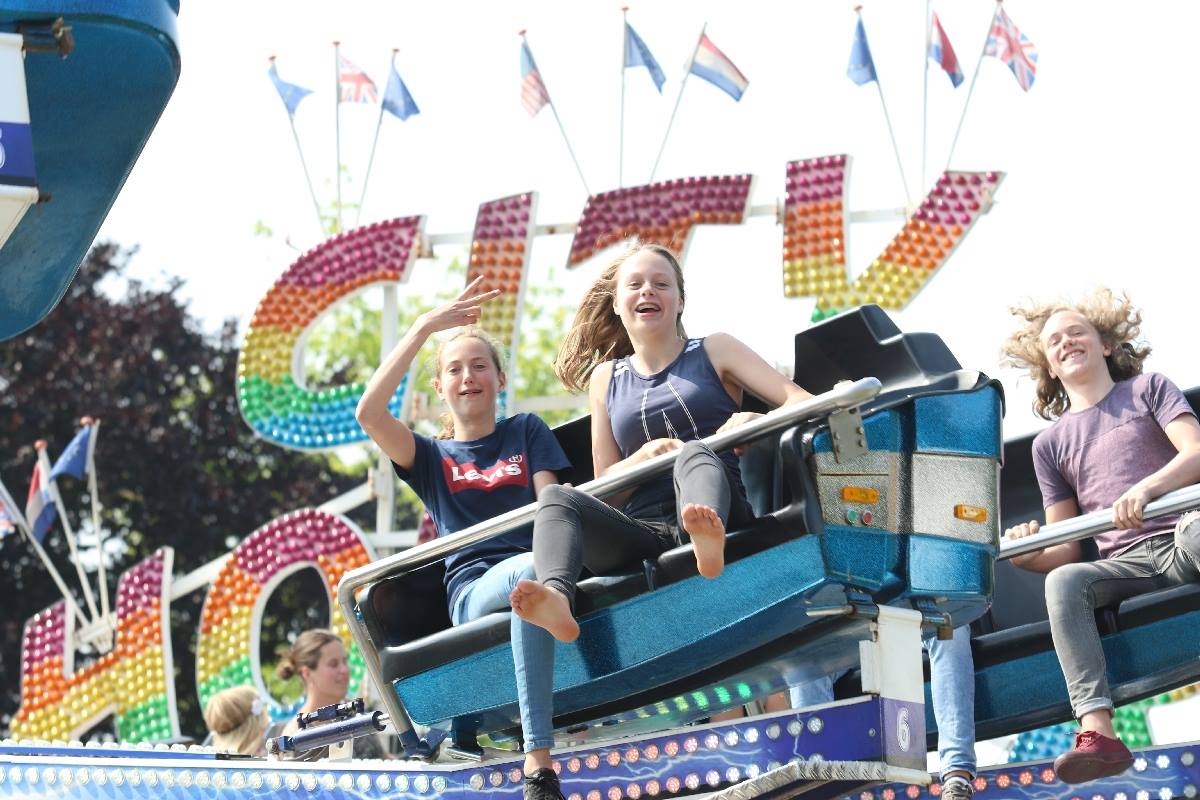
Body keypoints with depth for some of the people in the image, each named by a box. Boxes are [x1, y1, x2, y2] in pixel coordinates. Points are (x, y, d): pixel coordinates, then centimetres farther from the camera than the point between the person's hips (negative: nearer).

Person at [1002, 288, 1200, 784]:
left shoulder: (1148, 389, 16)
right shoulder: (1051, 443, 22)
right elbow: (1066, 550, 19)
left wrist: (1147, 488, -23)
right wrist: (1030, 555, -6)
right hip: (1124, 565, 3)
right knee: (1063, 582, -31)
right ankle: (1098, 731, -48)